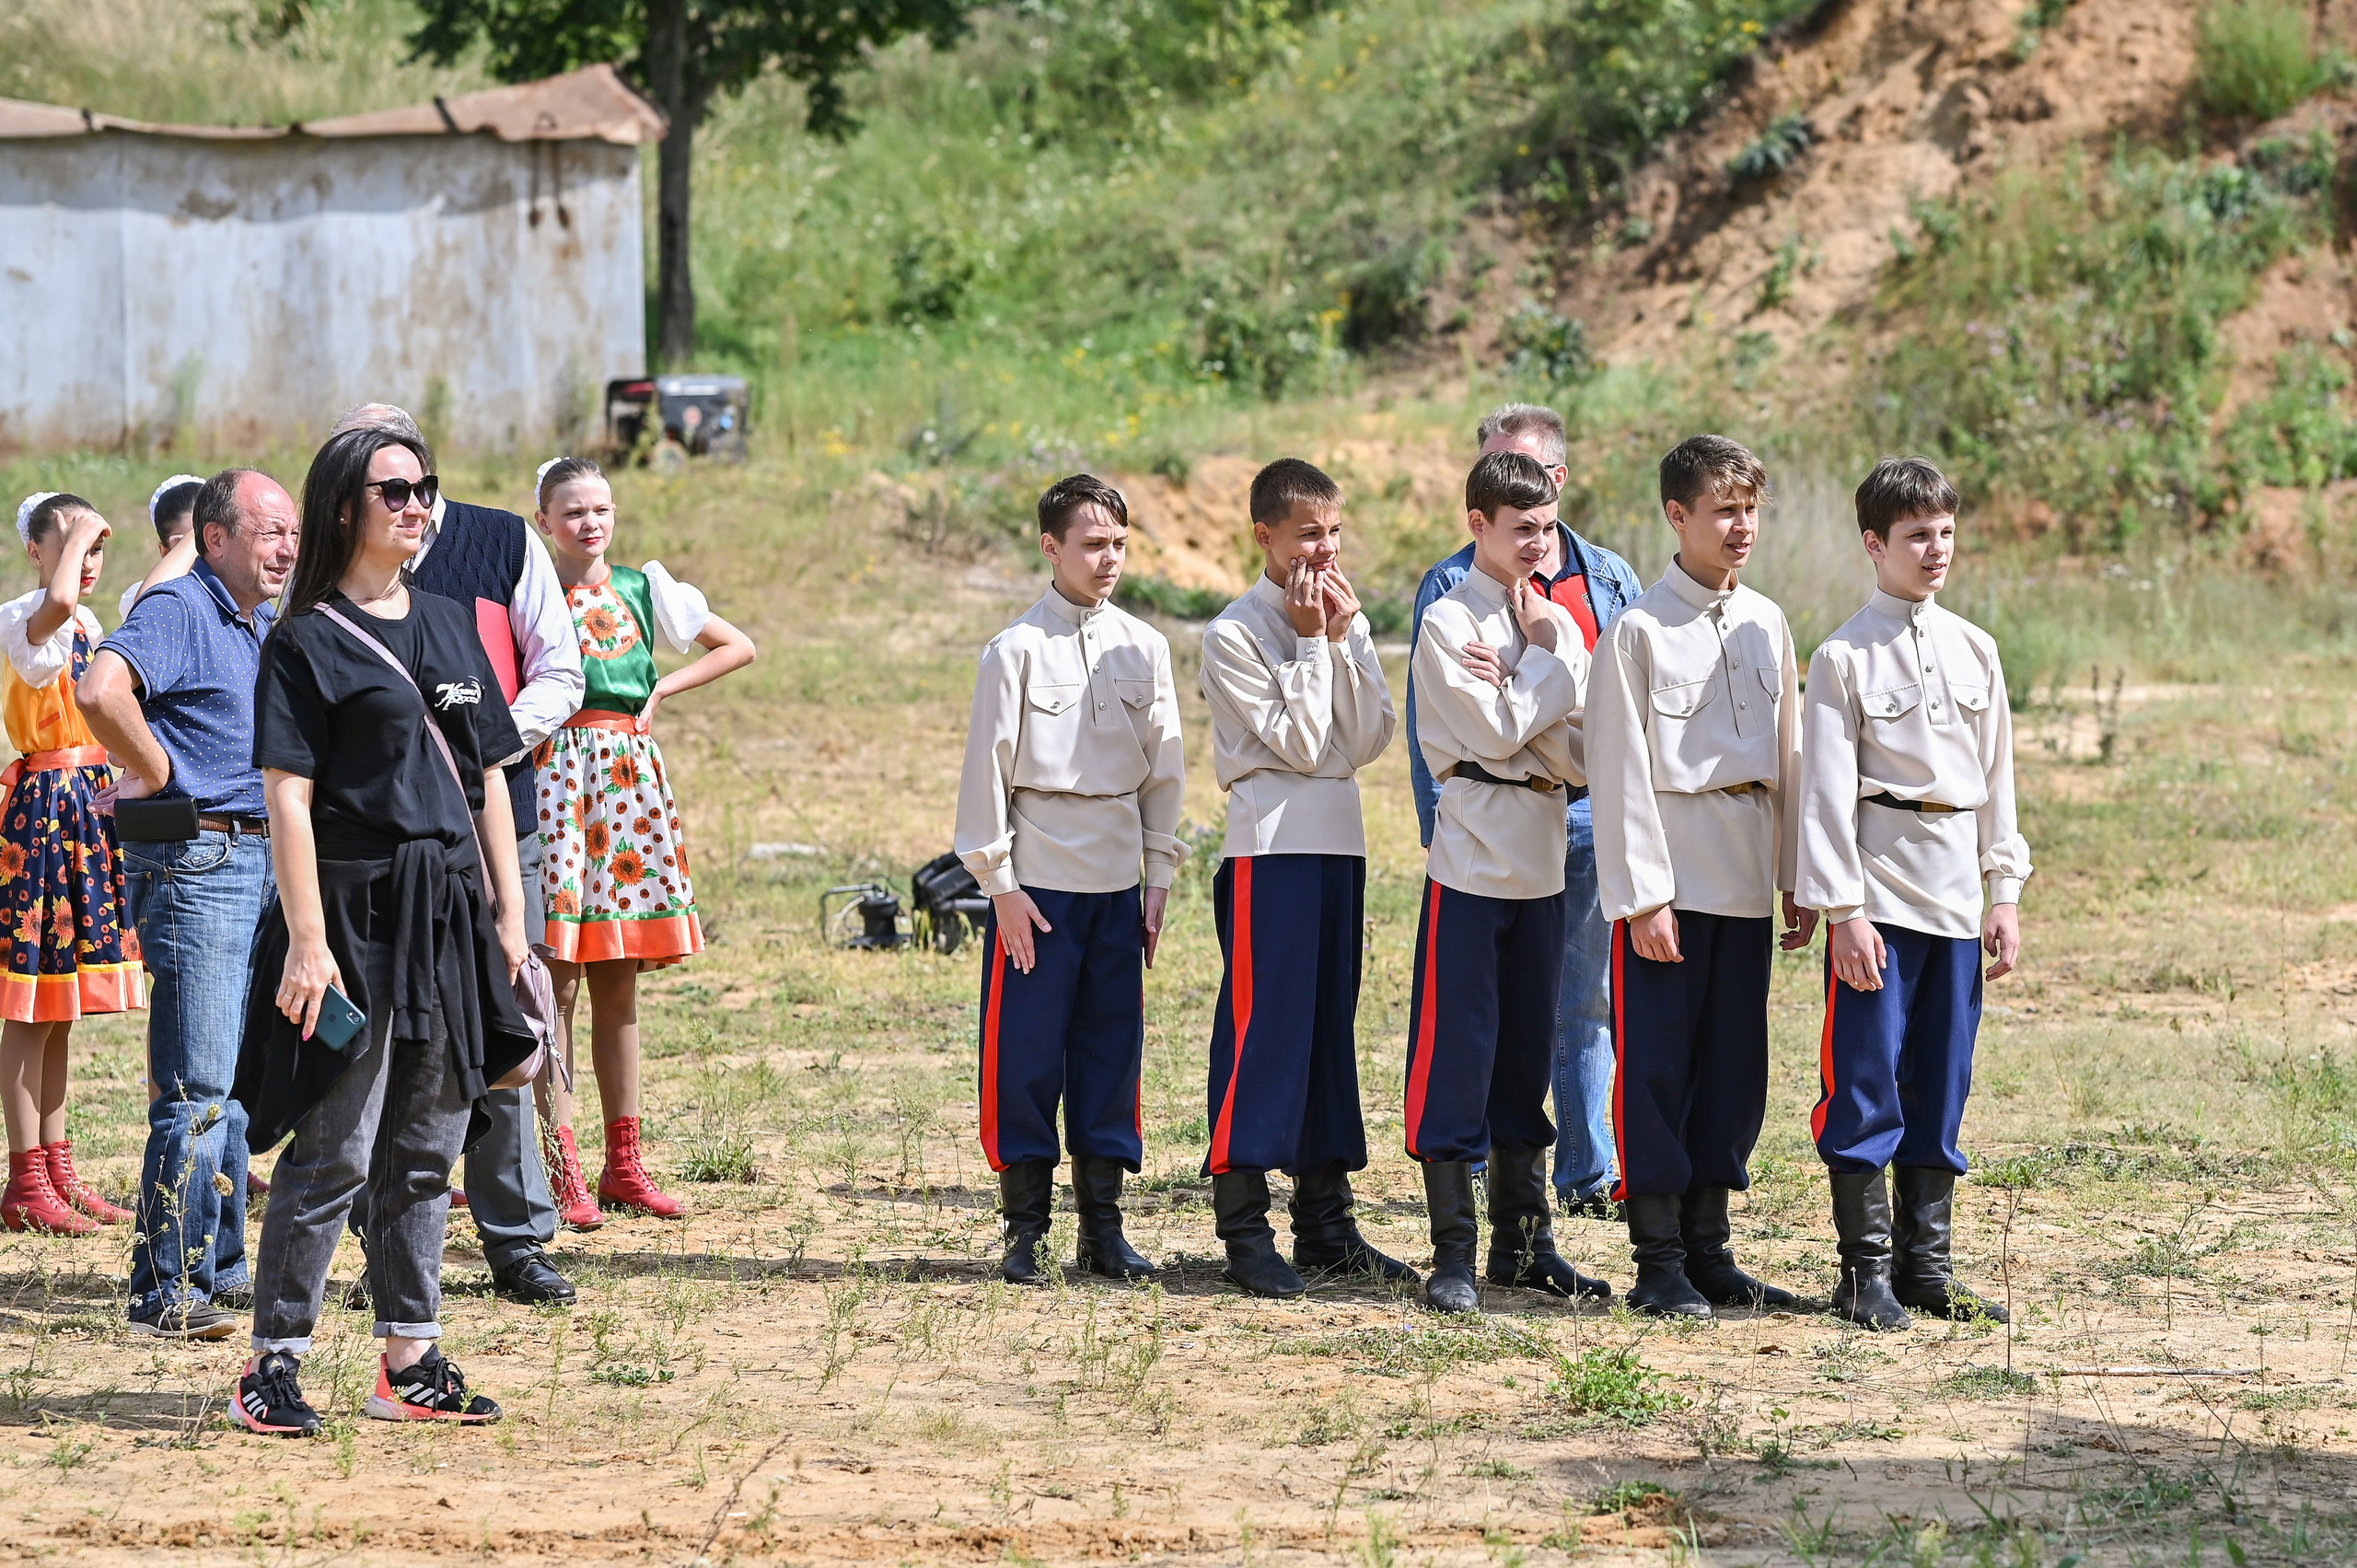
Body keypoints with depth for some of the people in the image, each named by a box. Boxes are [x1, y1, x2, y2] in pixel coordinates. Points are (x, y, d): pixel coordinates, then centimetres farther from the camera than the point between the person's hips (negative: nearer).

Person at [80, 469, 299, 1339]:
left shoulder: (270, 625, 16)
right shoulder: (178, 609, -11)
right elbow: (102, 689, -31)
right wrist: (158, 772, -20)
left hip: (261, 864, 9)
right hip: (194, 865, -9)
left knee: (235, 1080, 15)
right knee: (196, 1088, -10)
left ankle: (220, 1267, 25)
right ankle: (164, 1291, -7)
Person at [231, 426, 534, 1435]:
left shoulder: (450, 626, 14)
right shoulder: (306, 642, -6)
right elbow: (288, 797, -11)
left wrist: (508, 914, 12)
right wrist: (307, 940, -18)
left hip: (450, 915, 7)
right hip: (356, 914, -7)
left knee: (426, 1152, 11)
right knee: (335, 1152, -6)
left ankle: (410, 1362, 18)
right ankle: (274, 1362, 1)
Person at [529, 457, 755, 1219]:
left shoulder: (644, 587, 13)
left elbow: (738, 647, 21)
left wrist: (663, 690, 11)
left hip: (628, 775, 4)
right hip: (555, 770, -4)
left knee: (618, 979, 7)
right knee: (558, 975, -7)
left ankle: (623, 1163, 11)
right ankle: (559, 1163, -6)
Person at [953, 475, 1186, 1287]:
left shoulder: (1143, 647, 7)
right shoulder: (1018, 649, -4)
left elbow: (1164, 767, 12)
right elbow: (987, 768, -4)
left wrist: (1159, 875, 8)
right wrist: (1000, 882, -8)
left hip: (1118, 882, 4)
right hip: (1037, 880, -4)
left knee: (1112, 1049, 6)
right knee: (1026, 1053, -3)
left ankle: (1103, 1226, 13)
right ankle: (1026, 1230, 4)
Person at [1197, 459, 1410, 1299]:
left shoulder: (1347, 622, 12)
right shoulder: (1235, 633, -7)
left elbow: (1369, 740, 0)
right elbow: (1299, 743, -13)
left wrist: (1346, 639, -6)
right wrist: (1312, 643, -11)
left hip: (1338, 841, 6)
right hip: (1270, 844, -6)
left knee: (1331, 1025, 9)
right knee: (1261, 1027, -8)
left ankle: (1324, 1220, 14)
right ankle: (1244, 1225, -5)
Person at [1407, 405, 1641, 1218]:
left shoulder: (1610, 580, 11)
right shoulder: (1453, 585, 2)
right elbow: (1428, 717, 0)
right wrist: (1441, 829, -7)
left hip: (1595, 815, 3)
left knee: (1588, 1001, 5)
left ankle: (1588, 1173, 9)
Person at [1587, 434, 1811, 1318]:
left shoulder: (1766, 625, 11)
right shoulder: (1640, 630, -6)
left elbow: (1788, 756, 16)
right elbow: (1621, 772, -9)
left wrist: (1799, 879, 12)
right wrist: (1642, 896, -13)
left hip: (1746, 880, 6)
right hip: (1669, 876, -6)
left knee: (1735, 1066, 7)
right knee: (1657, 1065, -4)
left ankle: (1709, 1251, 15)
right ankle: (1659, 1263, 2)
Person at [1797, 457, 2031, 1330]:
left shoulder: (1975, 650, 11)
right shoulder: (1846, 657, -4)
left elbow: (1996, 776, 15)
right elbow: (1829, 790, -7)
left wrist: (2005, 893, 9)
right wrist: (1844, 910, -12)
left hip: (1955, 892, 5)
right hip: (1879, 888, -5)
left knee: (1941, 1085, 8)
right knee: (1867, 1079, -4)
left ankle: (1926, 1262, 14)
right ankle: (1866, 1268, 3)